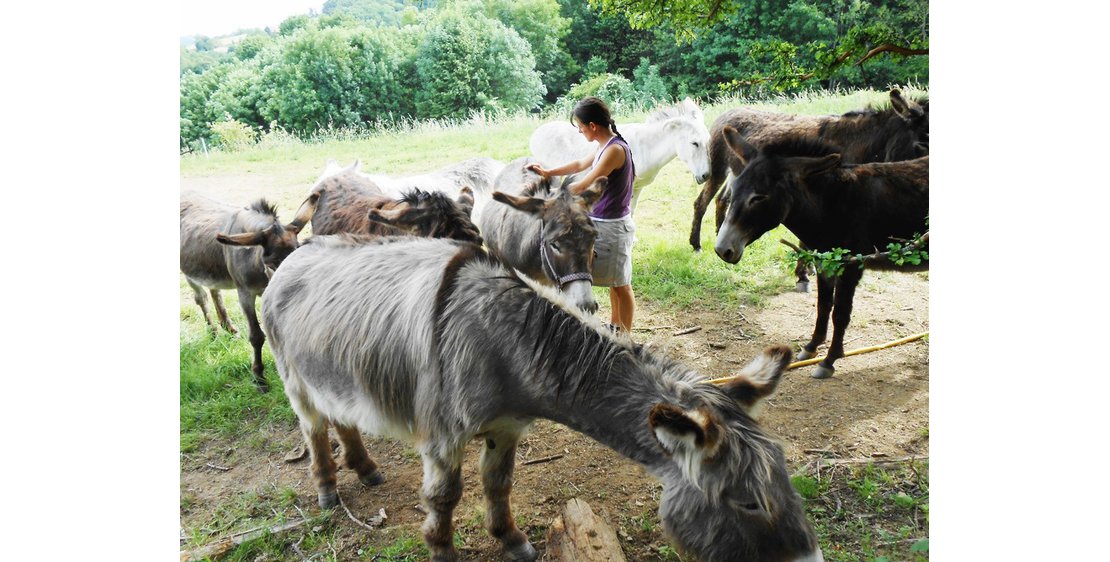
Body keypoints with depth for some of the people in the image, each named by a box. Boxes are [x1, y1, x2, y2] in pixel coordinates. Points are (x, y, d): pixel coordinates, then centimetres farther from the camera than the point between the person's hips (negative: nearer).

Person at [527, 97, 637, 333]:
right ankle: (615, 327, 36)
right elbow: (580, 164, 24)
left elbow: (584, 185, -22)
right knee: (613, 281, 21)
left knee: (621, 283, 3)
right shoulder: (606, 146, 7)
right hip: (603, 224, 9)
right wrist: (548, 172, 22)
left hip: (613, 226, -9)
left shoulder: (615, 149, -22)